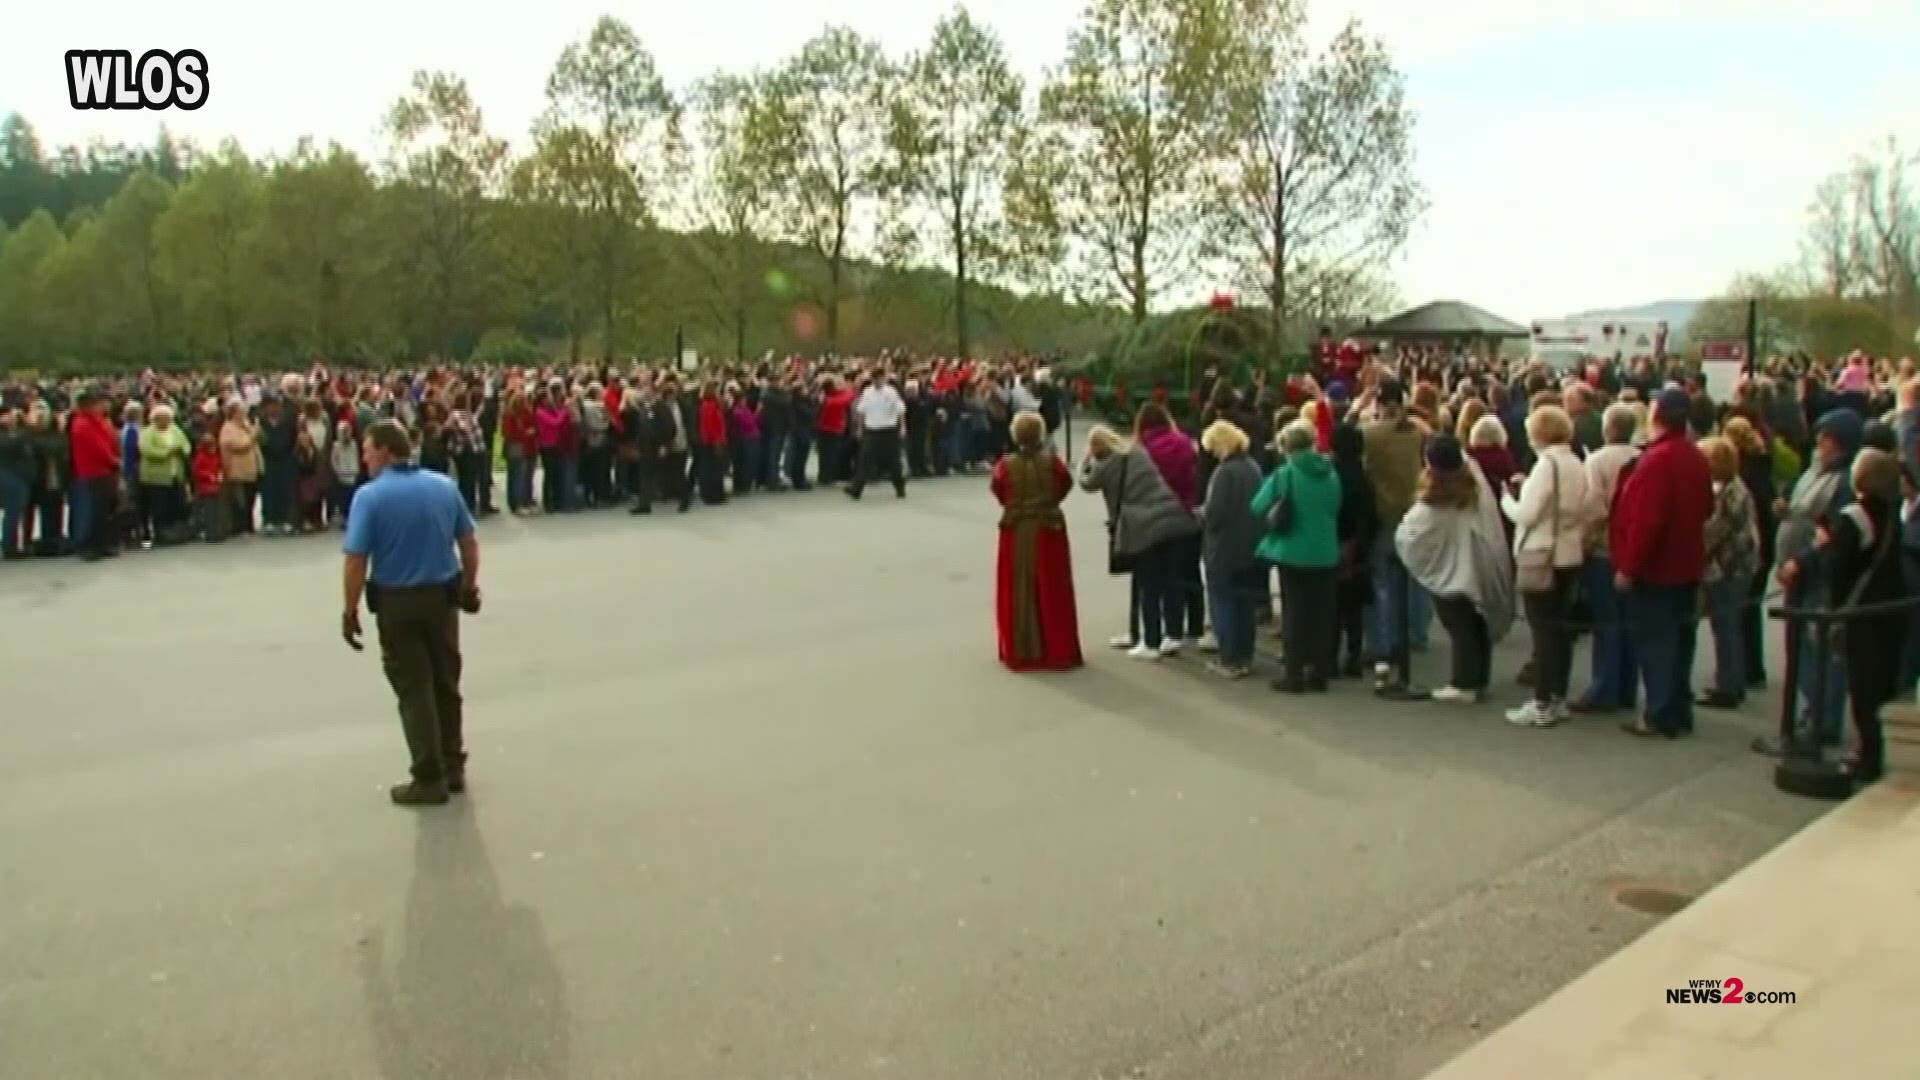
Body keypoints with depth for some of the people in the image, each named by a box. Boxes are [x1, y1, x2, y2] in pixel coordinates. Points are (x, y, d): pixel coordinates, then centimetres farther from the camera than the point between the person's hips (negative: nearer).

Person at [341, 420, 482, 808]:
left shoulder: (370, 495, -12)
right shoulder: (444, 485, 1)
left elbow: (357, 561, -15)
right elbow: (469, 542, 6)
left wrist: (350, 610, -6)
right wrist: (470, 586, 17)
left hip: (397, 602, -4)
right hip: (442, 596, 4)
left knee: (414, 691, 5)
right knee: (446, 684, 16)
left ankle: (430, 779, 10)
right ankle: (453, 768, 25)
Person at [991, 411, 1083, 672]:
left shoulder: (1006, 464, -7)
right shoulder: (1051, 460, -9)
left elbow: (998, 488, -11)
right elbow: (1066, 482, -10)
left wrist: (1013, 505, 7)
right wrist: (1049, 501, 7)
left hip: (1015, 529, 1)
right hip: (1048, 527, -1)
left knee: (1018, 591, 9)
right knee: (1051, 590, 7)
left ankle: (1019, 651, 13)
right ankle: (1058, 650, 11)